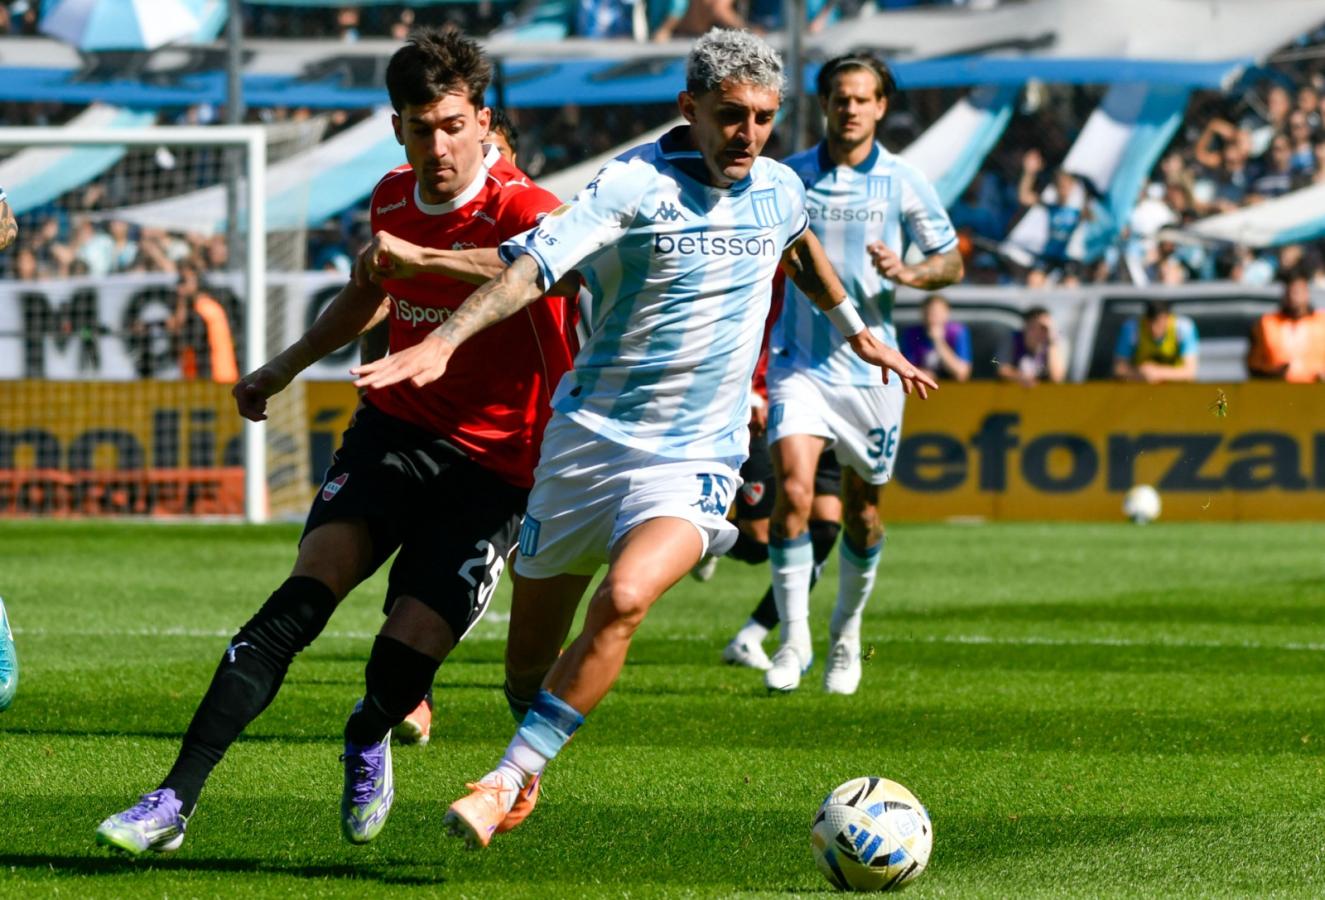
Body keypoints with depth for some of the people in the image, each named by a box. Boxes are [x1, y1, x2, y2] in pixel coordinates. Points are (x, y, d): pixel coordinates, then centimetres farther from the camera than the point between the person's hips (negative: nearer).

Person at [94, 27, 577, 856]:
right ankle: (176, 802, -24)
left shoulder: (521, 209, -15)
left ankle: (369, 740, 24)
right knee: (310, 588, -19)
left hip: (494, 468, -4)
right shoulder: (393, 200, 6)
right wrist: (287, 366, 38)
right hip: (397, 427, 4)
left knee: (410, 648, -17)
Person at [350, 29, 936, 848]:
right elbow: (536, 263, -27)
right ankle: (529, 769, 37)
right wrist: (444, 340, -41)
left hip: (695, 457, 2)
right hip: (592, 435, -2)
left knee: (625, 598, -28)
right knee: (529, 656, 5)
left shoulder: (779, 190, 4)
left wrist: (858, 330, 44)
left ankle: (508, 781, -21)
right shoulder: (637, 185, -13)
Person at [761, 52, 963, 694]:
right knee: (794, 491, -19)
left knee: (862, 510, 10)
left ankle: (846, 634, 32)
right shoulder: (788, 178, 2)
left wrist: (906, 273, -14)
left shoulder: (902, 183, 0)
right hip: (799, 363, -1)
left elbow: (952, 262, 6)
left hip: (869, 365, 1)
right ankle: (792, 638, -12)